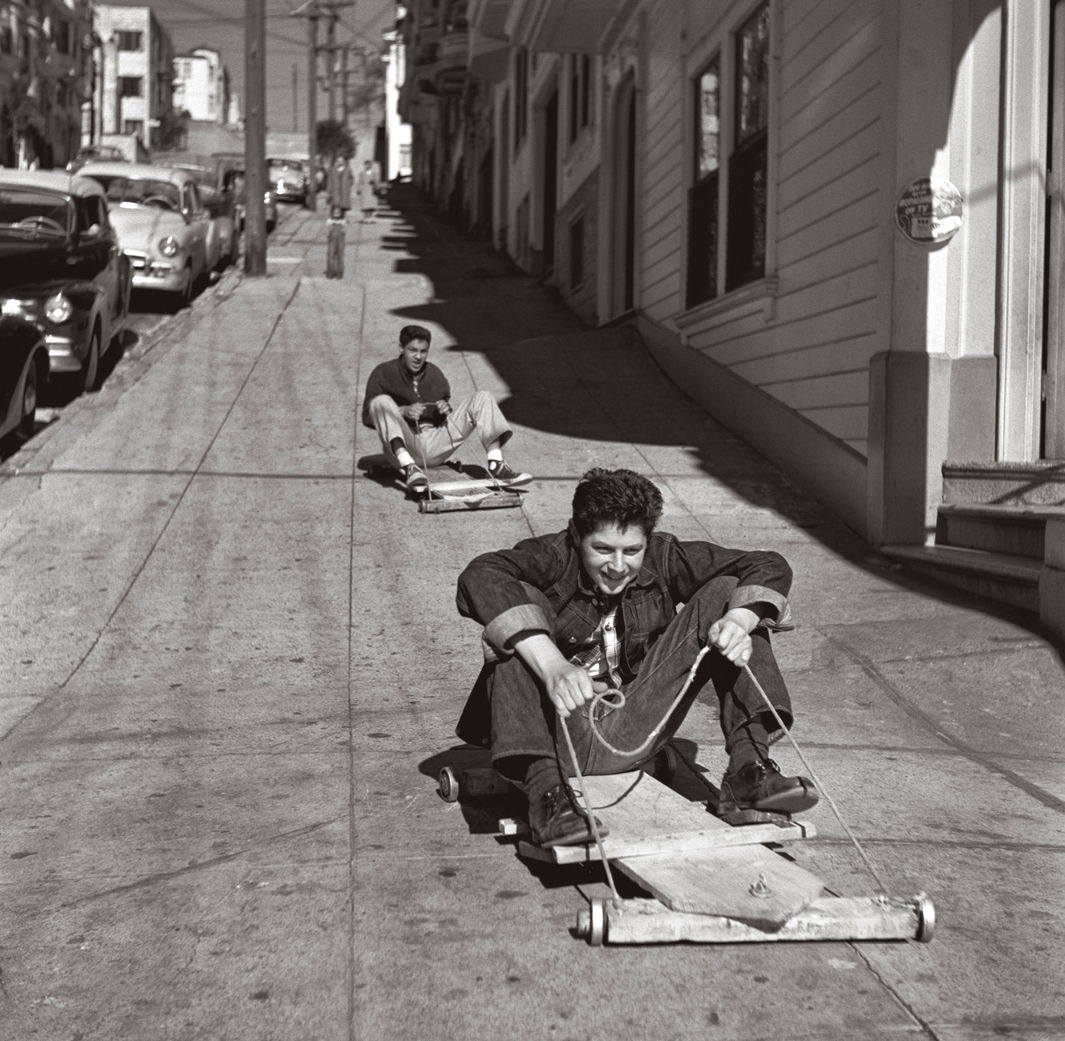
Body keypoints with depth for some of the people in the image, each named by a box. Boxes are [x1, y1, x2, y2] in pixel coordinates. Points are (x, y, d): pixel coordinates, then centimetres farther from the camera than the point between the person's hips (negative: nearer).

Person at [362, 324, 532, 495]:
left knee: (483, 398, -3)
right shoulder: (384, 373, 0)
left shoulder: (435, 375, 14)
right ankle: (409, 468, -46)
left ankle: (496, 467, -24)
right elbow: (367, 418, -4)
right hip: (402, 445, -4)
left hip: (435, 446, 4)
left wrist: (446, 409, -2)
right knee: (381, 401, -31)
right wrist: (402, 411, -18)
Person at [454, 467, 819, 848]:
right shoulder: (553, 558, -14)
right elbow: (478, 577, -35)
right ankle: (545, 788, -35)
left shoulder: (663, 560, -3)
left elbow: (770, 566, -4)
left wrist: (739, 621, -26)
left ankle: (747, 767, -16)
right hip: (557, 735, -3)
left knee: (722, 592, -6)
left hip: (634, 738, 3)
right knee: (524, 600, -27)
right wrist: (551, 666, -47)